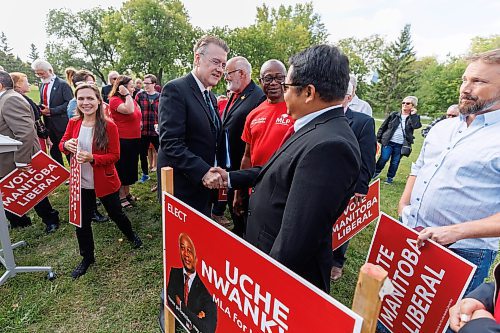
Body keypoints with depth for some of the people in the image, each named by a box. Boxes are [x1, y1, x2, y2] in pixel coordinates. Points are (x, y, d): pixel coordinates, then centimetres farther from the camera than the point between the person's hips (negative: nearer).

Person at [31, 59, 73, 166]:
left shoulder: (62, 84, -9)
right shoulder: (42, 85, 14)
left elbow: (69, 103, -16)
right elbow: (42, 102, 24)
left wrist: (51, 111, -18)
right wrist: (40, 109, 2)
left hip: (61, 123, -7)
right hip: (49, 123, 7)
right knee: (54, 150, 13)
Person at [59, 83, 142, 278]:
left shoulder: (109, 126, -16)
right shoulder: (73, 123, -3)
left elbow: (114, 156, -14)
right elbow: (62, 144, 9)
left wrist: (92, 157, -29)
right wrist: (66, 145, -15)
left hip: (105, 182, -4)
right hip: (81, 183, 4)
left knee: (115, 214, 15)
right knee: (82, 222, 13)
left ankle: (132, 236, 47)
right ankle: (87, 258, 35)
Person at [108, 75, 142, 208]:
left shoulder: (132, 100, 11)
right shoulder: (115, 100, -13)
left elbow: (138, 115, 24)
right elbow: (129, 110, -32)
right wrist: (127, 95, -19)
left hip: (134, 140, 8)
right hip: (122, 141, -8)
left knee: (131, 167, 16)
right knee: (122, 168, 4)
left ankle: (127, 193, 32)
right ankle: (121, 197, 18)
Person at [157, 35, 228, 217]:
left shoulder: (211, 97, 14)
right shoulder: (175, 89, -14)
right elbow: (171, 143, -22)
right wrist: (204, 171, -29)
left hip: (206, 185, 8)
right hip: (183, 188, -8)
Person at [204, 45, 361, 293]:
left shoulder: (329, 146, -31)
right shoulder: (316, 130, 1)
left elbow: (296, 238, -31)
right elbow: (282, 172, 9)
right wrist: (230, 178, 9)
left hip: (289, 270, -8)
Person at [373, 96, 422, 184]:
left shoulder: (414, 117, 5)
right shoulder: (394, 115, 4)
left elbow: (416, 126, -17)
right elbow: (383, 126, 7)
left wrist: (413, 114, -12)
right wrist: (379, 138, 3)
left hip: (400, 145, 0)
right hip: (388, 142, 0)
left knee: (395, 162, 6)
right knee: (383, 158, -4)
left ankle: (390, 177, 22)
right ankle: (376, 172, 18)